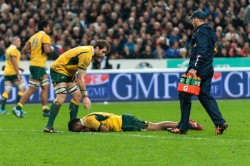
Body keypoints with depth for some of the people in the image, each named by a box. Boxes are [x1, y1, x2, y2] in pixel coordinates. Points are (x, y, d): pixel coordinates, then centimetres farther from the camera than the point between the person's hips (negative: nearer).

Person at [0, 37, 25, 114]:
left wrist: (18, 68, 20)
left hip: (6, 72, 9)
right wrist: (18, 74, -18)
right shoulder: (14, 50, -12)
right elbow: (14, 62, -17)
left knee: (6, 91, 5)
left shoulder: (8, 49, 16)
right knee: (22, 88, -4)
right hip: (13, 73, -9)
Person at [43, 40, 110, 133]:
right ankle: (49, 127, -26)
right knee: (61, 97, -22)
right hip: (58, 69, -11)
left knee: (77, 96, 6)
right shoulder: (86, 55, -26)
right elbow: (81, 78, -27)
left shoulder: (90, 51, 5)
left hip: (67, 72, 11)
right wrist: (85, 97, -27)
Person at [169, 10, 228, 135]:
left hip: (198, 70, -9)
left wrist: (194, 68, -26)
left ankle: (183, 127, 1)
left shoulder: (200, 32, -11)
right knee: (205, 96, 9)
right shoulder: (210, 32, 20)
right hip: (208, 70, 9)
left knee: (185, 95, -1)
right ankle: (220, 122, -5)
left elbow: (202, 51, -22)